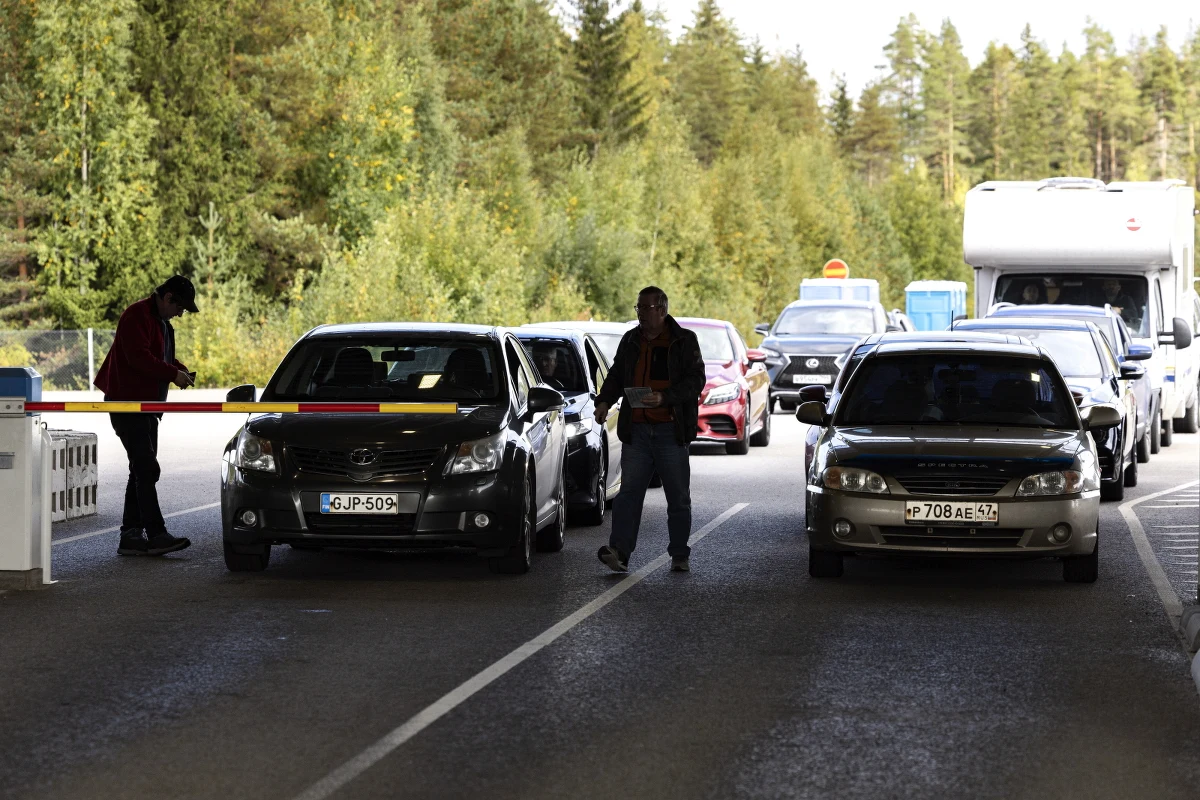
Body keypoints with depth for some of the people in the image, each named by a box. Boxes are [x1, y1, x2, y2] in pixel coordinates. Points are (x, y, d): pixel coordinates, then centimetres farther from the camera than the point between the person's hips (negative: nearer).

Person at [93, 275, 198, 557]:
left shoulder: (162, 323, 17)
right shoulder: (137, 316, -14)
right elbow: (138, 356, -24)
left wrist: (179, 368, 6)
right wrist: (173, 373, -21)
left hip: (147, 405, 11)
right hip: (127, 402, -11)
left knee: (142, 470, 10)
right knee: (146, 468, -14)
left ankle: (131, 536, 13)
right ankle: (156, 534, -18)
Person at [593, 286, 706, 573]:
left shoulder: (684, 341, 0)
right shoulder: (630, 340, 14)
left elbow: (696, 380, -7)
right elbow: (616, 376, 23)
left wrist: (664, 398, -20)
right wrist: (604, 401, 4)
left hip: (671, 431, -3)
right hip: (636, 430, 3)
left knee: (678, 496, 4)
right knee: (629, 492, -7)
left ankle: (679, 556, 13)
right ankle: (619, 551, -15)